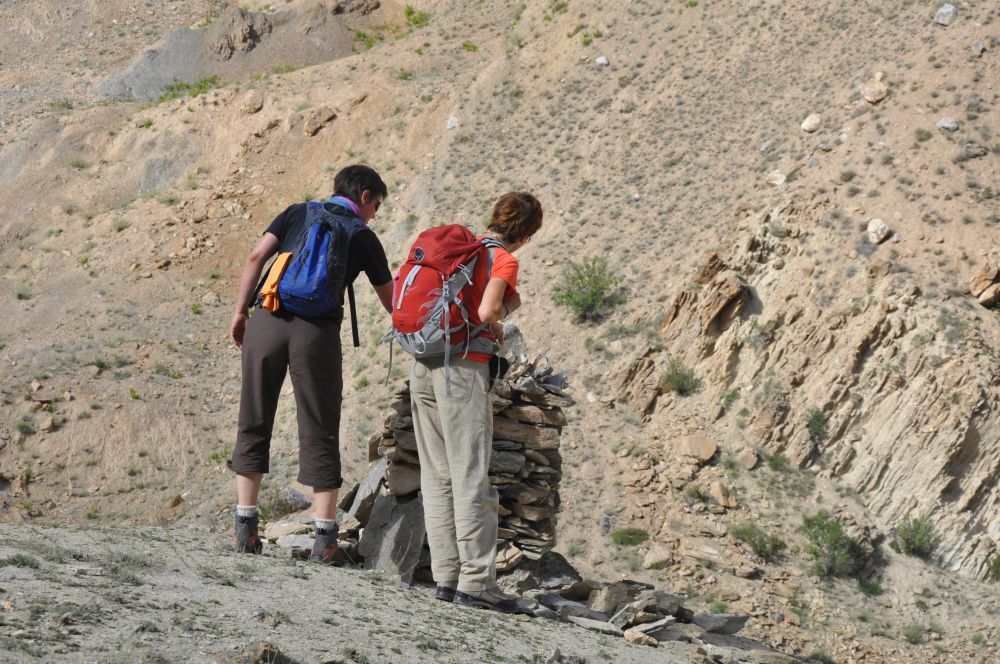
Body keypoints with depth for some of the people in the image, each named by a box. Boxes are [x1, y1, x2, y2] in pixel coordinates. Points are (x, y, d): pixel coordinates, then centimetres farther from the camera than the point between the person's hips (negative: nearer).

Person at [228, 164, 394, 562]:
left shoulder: (298, 213, 19)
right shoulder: (363, 236, 14)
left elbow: (257, 256, 5)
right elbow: (391, 302, 21)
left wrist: (240, 311, 9)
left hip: (267, 320, 2)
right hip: (317, 331, -2)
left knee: (254, 424, 11)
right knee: (319, 433, 4)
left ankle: (245, 527, 9)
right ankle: (324, 536, 2)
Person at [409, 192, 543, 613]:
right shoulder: (504, 261, -5)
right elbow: (486, 312, -22)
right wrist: (500, 321, 2)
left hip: (424, 367, 7)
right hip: (463, 368, -7)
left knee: (438, 478, 9)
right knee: (471, 480, -5)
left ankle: (446, 577, 9)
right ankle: (476, 582, -6)